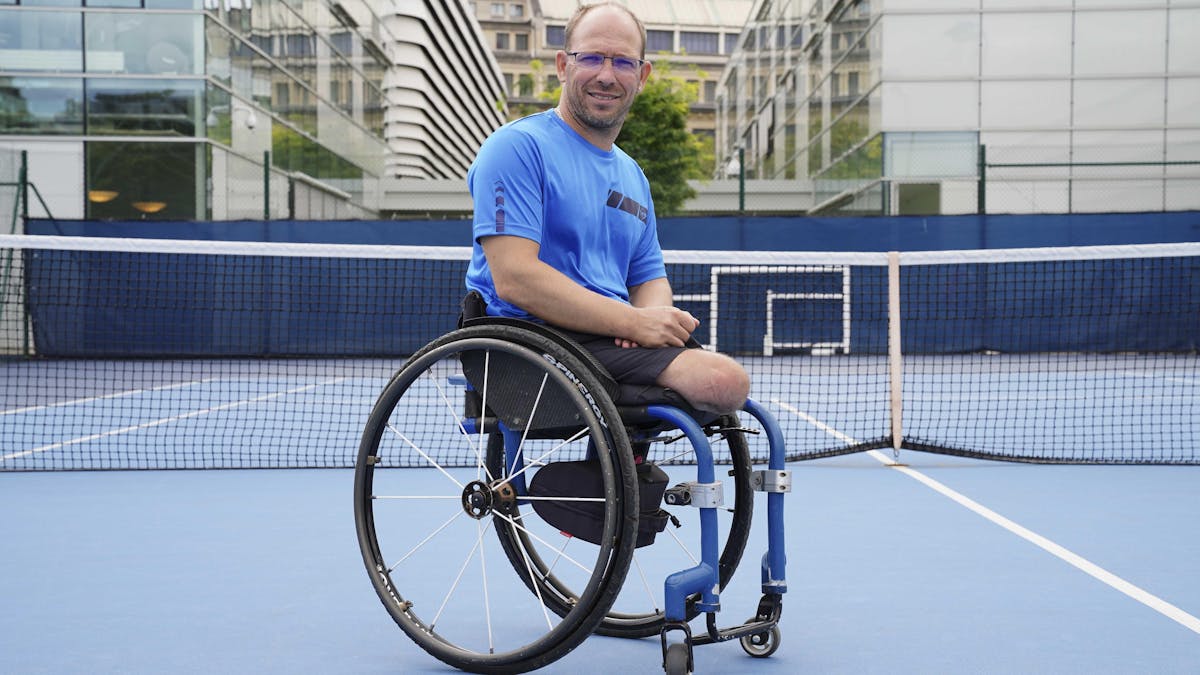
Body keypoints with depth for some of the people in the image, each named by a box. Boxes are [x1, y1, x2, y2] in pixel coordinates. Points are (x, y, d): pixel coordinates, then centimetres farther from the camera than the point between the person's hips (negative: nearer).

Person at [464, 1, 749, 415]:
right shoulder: (519, 146, -5)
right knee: (722, 378, -24)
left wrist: (653, 314, -4)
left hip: (613, 339, 9)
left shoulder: (632, 175, 21)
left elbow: (649, 277, 22)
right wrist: (634, 322, -18)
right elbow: (514, 278, -16)